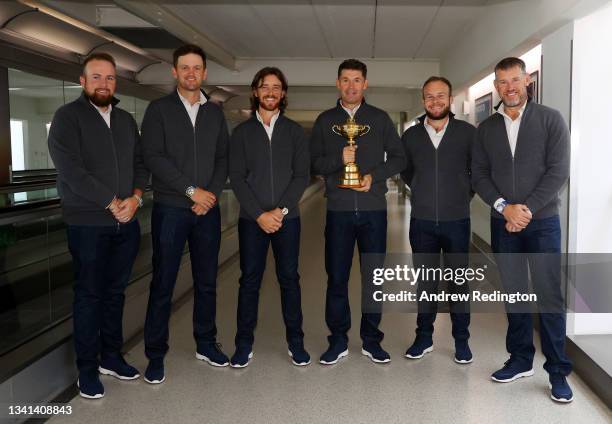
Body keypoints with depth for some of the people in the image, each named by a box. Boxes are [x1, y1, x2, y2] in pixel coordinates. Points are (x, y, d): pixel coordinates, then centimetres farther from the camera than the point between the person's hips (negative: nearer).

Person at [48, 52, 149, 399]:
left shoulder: (127, 120, 13)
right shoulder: (68, 116, -5)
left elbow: (141, 163, 10)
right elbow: (72, 170, -15)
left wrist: (135, 197, -9)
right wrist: (112, 203, -15)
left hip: (127, 223, 5)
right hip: (88, 223, -5)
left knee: (115, 292, 12)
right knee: (89, 295, 3)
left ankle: (111, 356, 26)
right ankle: (88, 368, 15)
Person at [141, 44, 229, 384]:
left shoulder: (215, 112, 12)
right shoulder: (159, 109, 0)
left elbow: (223, 157, 9)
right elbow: (153, 157, -9)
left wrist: (212, 193, -7)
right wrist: (192, 190, -13)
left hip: (208, 209, 4)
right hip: (170, 209, -3)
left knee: (207, 281, 11)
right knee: (162, 284, 1)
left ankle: (206, 343, 25)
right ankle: (155, 355, 12)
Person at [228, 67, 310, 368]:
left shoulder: (295, 131, 7)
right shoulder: (242, 132, 6)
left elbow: (302, 175, 0)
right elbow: (237, 177, -1)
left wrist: (281, 210, -11)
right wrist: (259, 214, -11)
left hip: (287, 217, 0)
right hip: (251, 218, 0)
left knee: (289, 278, 5)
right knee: (249, 280, 4)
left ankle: (295, 342, 17)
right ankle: (244, 344, 14)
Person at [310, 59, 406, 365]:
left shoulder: (380, 119, 8)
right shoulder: (325, 121, 9)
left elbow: (398, 158, 7)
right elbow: (313, 163, 4)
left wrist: (374, 176, -9)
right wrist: (338, 159, -14)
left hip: (374, 210, 0)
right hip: (338, 210, 0)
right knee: (336, 277, 3)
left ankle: (371, 340, 18)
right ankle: (338, 341, 16)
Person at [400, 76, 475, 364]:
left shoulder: (467, 132, -3)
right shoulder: (411, 135, 3)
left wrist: (465, 194, 5)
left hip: (457, 220, -2)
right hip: (421, 221, 2)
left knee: (459, 281, 7)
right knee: (425, 280, 11)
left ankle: (461, 340, 20)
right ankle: (424, 337, 23)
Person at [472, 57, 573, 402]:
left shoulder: (550, 119, -1)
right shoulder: (487, 128, 8)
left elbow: (559, 171, -8)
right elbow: (479, 175, 4)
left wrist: (527, 209, -14)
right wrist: (505, 207, -11)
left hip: (543, 221, -3)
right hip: (503, 223, 3)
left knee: (549, 296, -2)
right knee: (514, 293, 10)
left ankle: (558, 372, 9)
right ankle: (521, 359, 23)